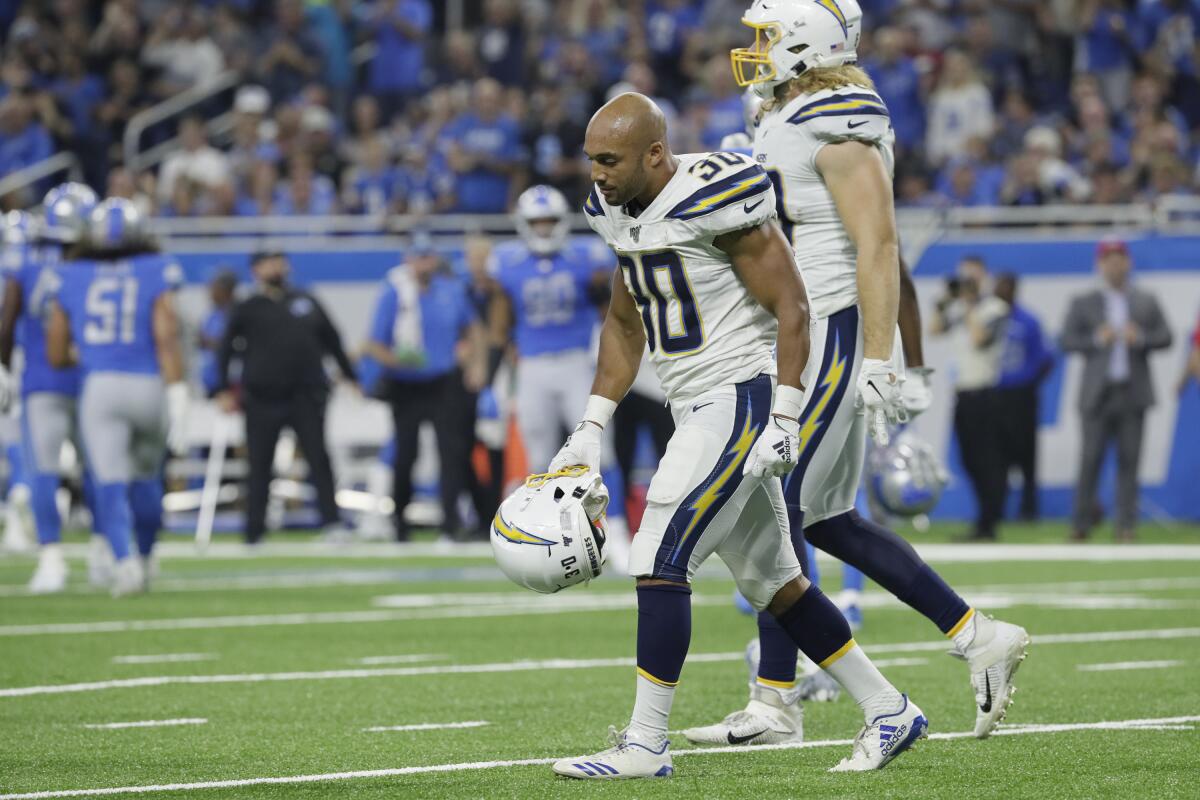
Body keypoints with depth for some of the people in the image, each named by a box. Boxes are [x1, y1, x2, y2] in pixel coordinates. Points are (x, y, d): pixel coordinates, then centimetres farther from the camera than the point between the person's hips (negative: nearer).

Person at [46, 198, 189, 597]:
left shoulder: (71, 280, 8)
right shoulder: (156, 275, 2)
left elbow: (56, 354, 12)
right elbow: (167, 339, -9)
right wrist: (178, 399, -9)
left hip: (99, 386, 0)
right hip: (148, 385, 0)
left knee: (111, 483, -3)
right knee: (146, 477, 20)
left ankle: (125, 560, -22)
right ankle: (145, 556, 34)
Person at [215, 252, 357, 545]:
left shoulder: (307, 303, 12)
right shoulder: (247, 310, 5)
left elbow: (332, 341, 18)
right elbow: (226, 351, 7)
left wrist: (350, 376, 16)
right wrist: (224, 390, -2)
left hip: (306, 396, 1)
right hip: (262, 399, -1)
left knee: (318, 457, -9)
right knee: (260, 466, 3)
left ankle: (332, 521, -10)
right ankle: (254, 533, 10)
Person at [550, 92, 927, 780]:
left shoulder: (714, 199, -19)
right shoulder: (621, 212, 8)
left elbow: (791, 306, -16)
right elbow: (625, 324, 21)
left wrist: (785, 420, -19)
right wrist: (591, 429, 14)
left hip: (742, 400, -9)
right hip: (697, 409, 9)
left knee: (660, 562, -13)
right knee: (771, 582, 13)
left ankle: (645, 744, -7)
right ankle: (890, 711, 22)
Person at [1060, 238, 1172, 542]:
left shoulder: (1146, 302, 12)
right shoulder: (1083, 303, 8)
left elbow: (1165, 337, 7)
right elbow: (1066, 341, 1)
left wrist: (1141, 338, -11)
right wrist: (1096, 340, -14)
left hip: (1133, 392, 1)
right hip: (1098, 393, -1)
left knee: (1129, 460, -1)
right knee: (1090, 459, -4)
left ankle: (1126, 524, 2)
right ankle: (1082, 522, 5)